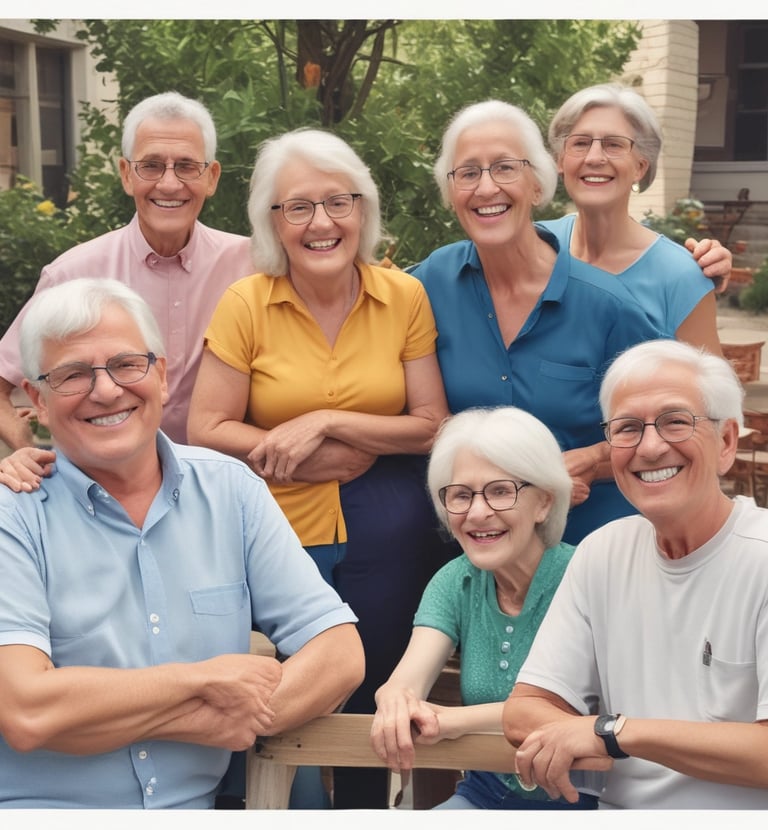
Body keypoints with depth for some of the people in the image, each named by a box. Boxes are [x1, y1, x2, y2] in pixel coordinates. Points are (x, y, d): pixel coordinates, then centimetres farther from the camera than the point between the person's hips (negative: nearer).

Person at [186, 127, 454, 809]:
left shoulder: (405, 297, -4)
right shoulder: (246, 304, -6)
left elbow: (433, 426, -4)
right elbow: (207, 431, -7)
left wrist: (326, 422, -15)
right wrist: (326, 460, -14)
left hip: (387, 533, 1)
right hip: (278, 530, -1)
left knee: (372, 701, 14)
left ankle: (364, 809, 37)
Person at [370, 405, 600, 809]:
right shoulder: (454, 583, 3)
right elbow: (408, 680, -10)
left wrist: (457, 719, -35)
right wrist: (395, 701, -35)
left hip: (576, 797, -3)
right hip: (486, 791, 4)